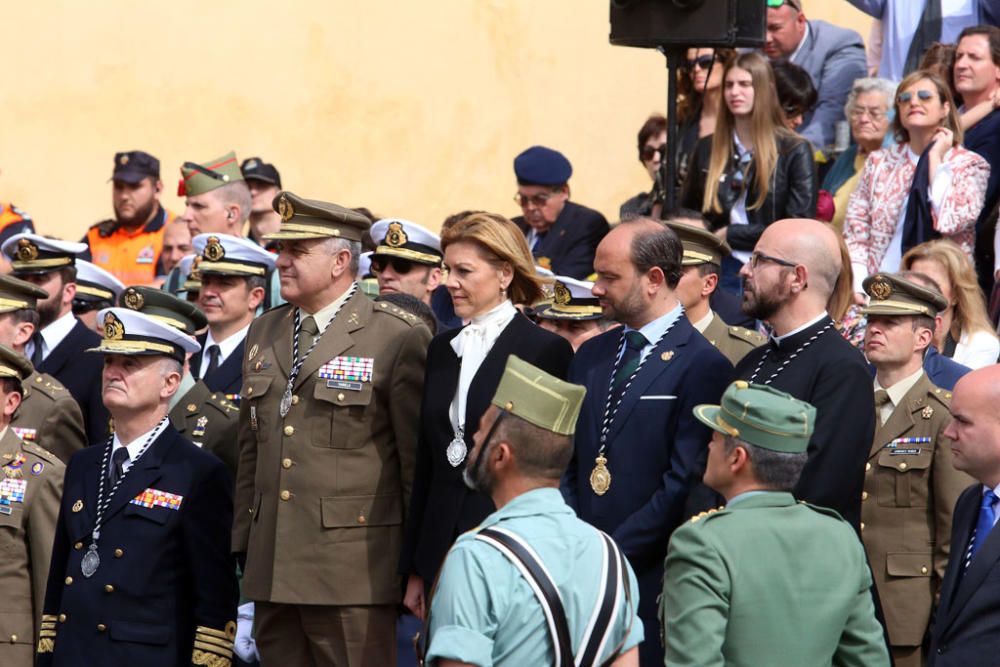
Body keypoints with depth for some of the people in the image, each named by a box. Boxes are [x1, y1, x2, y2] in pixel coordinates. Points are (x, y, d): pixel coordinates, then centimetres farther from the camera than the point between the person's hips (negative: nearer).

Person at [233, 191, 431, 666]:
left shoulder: (397, 339, -5)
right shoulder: (263, 334, 16)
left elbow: (419, 462, -5)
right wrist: (243, 547, 16)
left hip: (353, 573, -6)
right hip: (271, 572, 6)